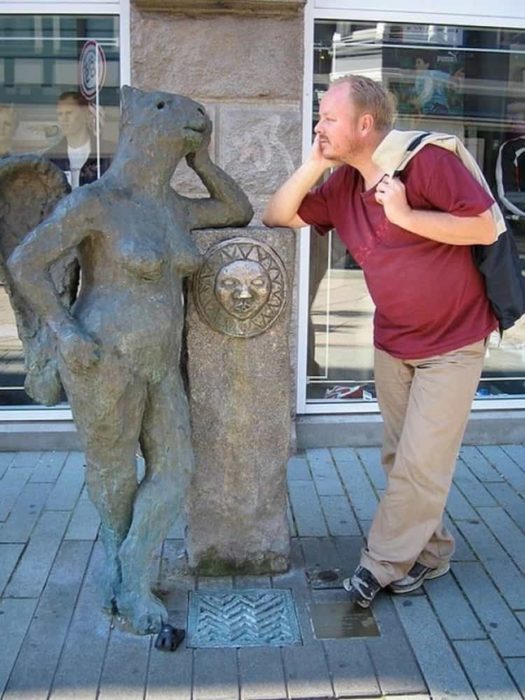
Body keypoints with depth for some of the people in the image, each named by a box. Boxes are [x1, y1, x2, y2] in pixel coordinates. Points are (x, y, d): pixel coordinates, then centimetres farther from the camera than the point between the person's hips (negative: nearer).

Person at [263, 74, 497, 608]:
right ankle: (430, 551, 31)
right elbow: (276, 218, 2)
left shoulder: (426, 161, -18)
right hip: (392, 341, 7)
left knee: (421, 464, -2)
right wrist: (313, 164, -11)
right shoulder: (341, 185, 2)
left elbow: (486, 228, -18)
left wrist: (406, 215, -25)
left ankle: (381, 564, 14)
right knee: (400, 458, 13)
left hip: (452, 342, -6)